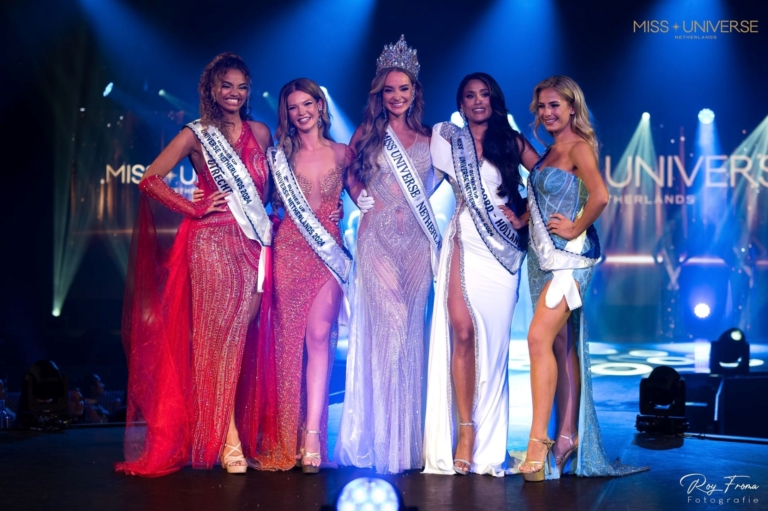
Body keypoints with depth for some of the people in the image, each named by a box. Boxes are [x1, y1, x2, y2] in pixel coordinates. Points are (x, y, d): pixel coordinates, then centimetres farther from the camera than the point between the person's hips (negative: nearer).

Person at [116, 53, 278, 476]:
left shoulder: (260, 133, 13)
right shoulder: (196, 135, 3)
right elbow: (150, 179, -4)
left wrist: (265, 220, 6)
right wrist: (194, 209, -6)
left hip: (254, 246, 3)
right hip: (213, 245, -3)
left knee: (245, 341, 2)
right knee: (216, 339, -4)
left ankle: (245, 434, 9)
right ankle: (225, 441, 0)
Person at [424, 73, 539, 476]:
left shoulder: (512, 142, 11)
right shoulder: (448, 139, 13)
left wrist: (524, 216, 3)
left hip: (502, 248, 0)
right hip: (465, 242, 0)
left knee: (493, 339, -4)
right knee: (462, 332, -13)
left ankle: (487, 444, 0)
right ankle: (464, 431, -9)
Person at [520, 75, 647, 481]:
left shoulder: (578, 146, -9)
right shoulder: (550, 151, 16)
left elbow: (600, 196, -25)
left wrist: (575, 229, -15)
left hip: (568, 254, -9)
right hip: (543, 256, 9)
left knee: (539, 338, -17)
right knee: (561, 345, 9)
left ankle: (539, 439, -15)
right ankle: (566, 437, 13)